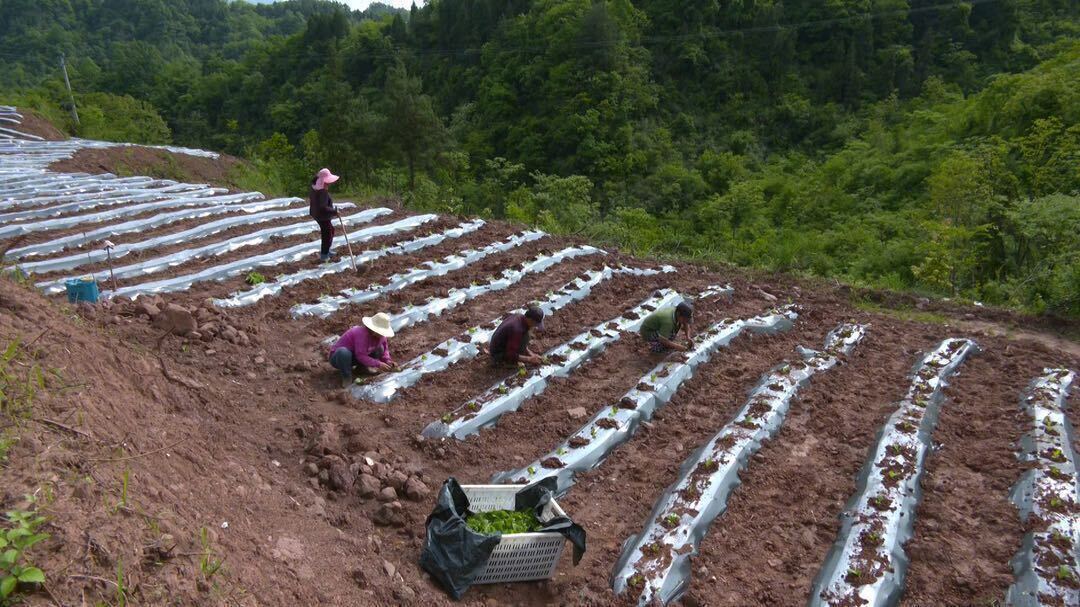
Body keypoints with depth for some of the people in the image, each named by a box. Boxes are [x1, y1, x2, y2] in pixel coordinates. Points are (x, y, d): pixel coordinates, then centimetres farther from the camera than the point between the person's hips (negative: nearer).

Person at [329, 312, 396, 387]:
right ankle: (346, 376, -18)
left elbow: (384, 348, 2)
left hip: (354, 358, 7)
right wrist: (378, 364, -34)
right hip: (337, 357, -7)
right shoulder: (362, 333, -34)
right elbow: (361, 356, -35)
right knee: (343, 352, -42)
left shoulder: (378, 335, -10)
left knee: (380, 348, -5)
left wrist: (388, 360, -17)